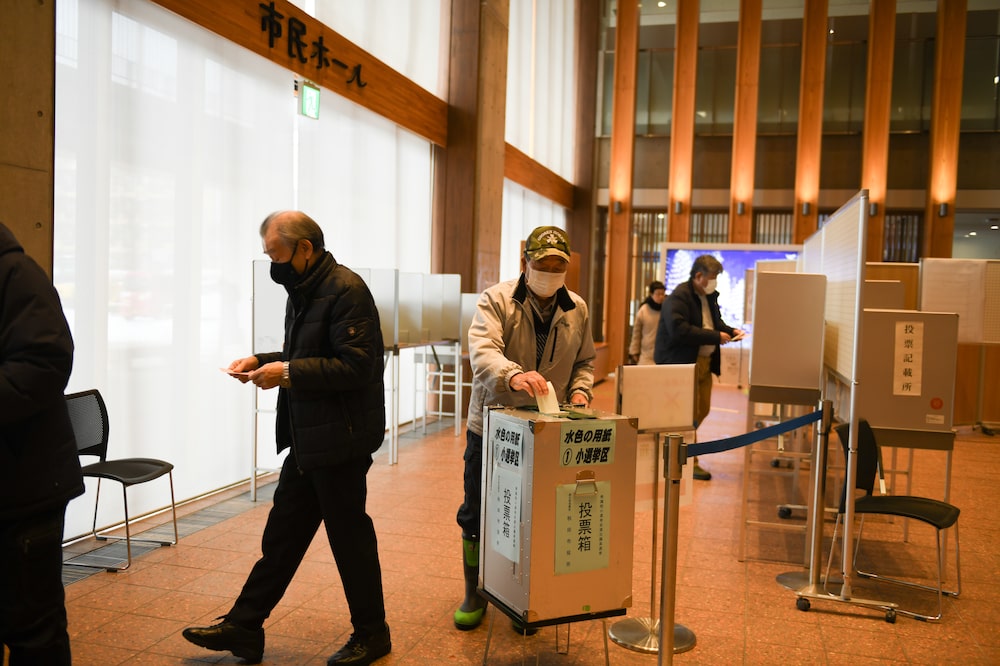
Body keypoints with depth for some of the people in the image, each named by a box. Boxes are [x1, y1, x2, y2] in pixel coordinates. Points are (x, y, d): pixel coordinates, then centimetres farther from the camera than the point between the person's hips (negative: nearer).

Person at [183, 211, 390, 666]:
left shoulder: (346, 290, -17)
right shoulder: (303, 291, 13)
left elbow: (355, 366, -23)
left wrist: (288, 372, -20)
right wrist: (262, 361, 6)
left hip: (339, 440, -9)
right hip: (307, 440, 9)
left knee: (349, 536, 4)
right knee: (282, 533, 16)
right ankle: (243, 628, 28)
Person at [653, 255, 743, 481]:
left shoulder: (710, 296, 11)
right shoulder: (679, 297, -16)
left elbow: (715, 320, 26)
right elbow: (679, 330, -27)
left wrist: (730, 330, 4)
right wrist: (715, 337, -24)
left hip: (704, 362, 9)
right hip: (682, 362, -9)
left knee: (702, 411, 13)